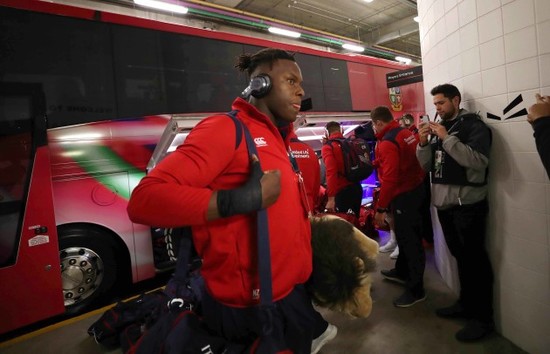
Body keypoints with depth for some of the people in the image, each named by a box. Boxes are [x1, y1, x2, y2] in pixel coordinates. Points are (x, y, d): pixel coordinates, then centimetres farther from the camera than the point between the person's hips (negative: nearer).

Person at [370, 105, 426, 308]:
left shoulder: (387, 143, -20)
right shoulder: (406, 133, 7)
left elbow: (389, 179, -24)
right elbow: (416, 161, 13)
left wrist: (381, 208, -20)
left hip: (403, 195, -10)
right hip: (415, 189, 10)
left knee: (409, 240, -1)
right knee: (406, 235, 21)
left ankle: (416, 290, 11)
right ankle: (402, 271, 40)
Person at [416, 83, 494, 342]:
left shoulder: (473, 125, -7)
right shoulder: (438, 128, 12)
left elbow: (479, 161, -22)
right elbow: (427, 165, 10)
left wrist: (447, 138, -21)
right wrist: (424, 143, -6)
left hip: (467, 204, -6)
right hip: (444, 204, 7)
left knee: (475, 259, 2)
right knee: (460, 256, 17)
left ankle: (483, 318, 16)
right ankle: (466, 304, 32)